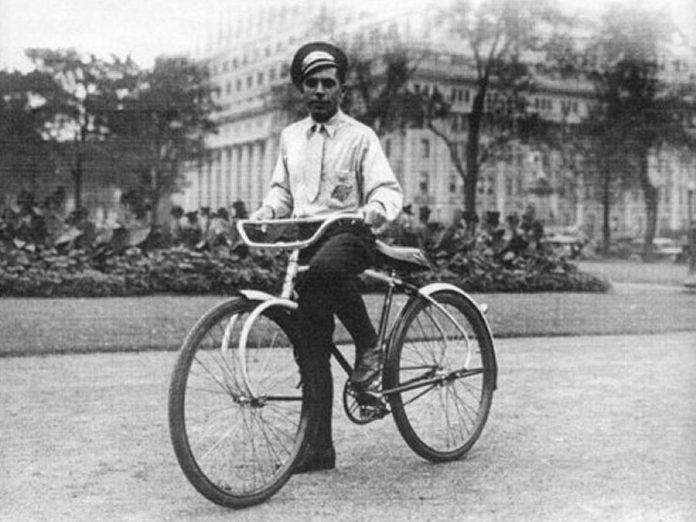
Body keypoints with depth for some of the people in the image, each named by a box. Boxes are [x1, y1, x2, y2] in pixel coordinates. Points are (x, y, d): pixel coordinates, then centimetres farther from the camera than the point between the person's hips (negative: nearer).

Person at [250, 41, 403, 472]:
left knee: (325, 265, -41)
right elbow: (281, 191, 25)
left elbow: (389, 190, -8)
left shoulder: (360, 137, 2)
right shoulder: (291, 137, 17)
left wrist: (375, 210, -31)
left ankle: (368, 343, -17)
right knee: (311, 347, -1)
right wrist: (262, 216, 3)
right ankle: (318, 447, 6)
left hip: (349, 234, -4)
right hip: (305, 242, 5)